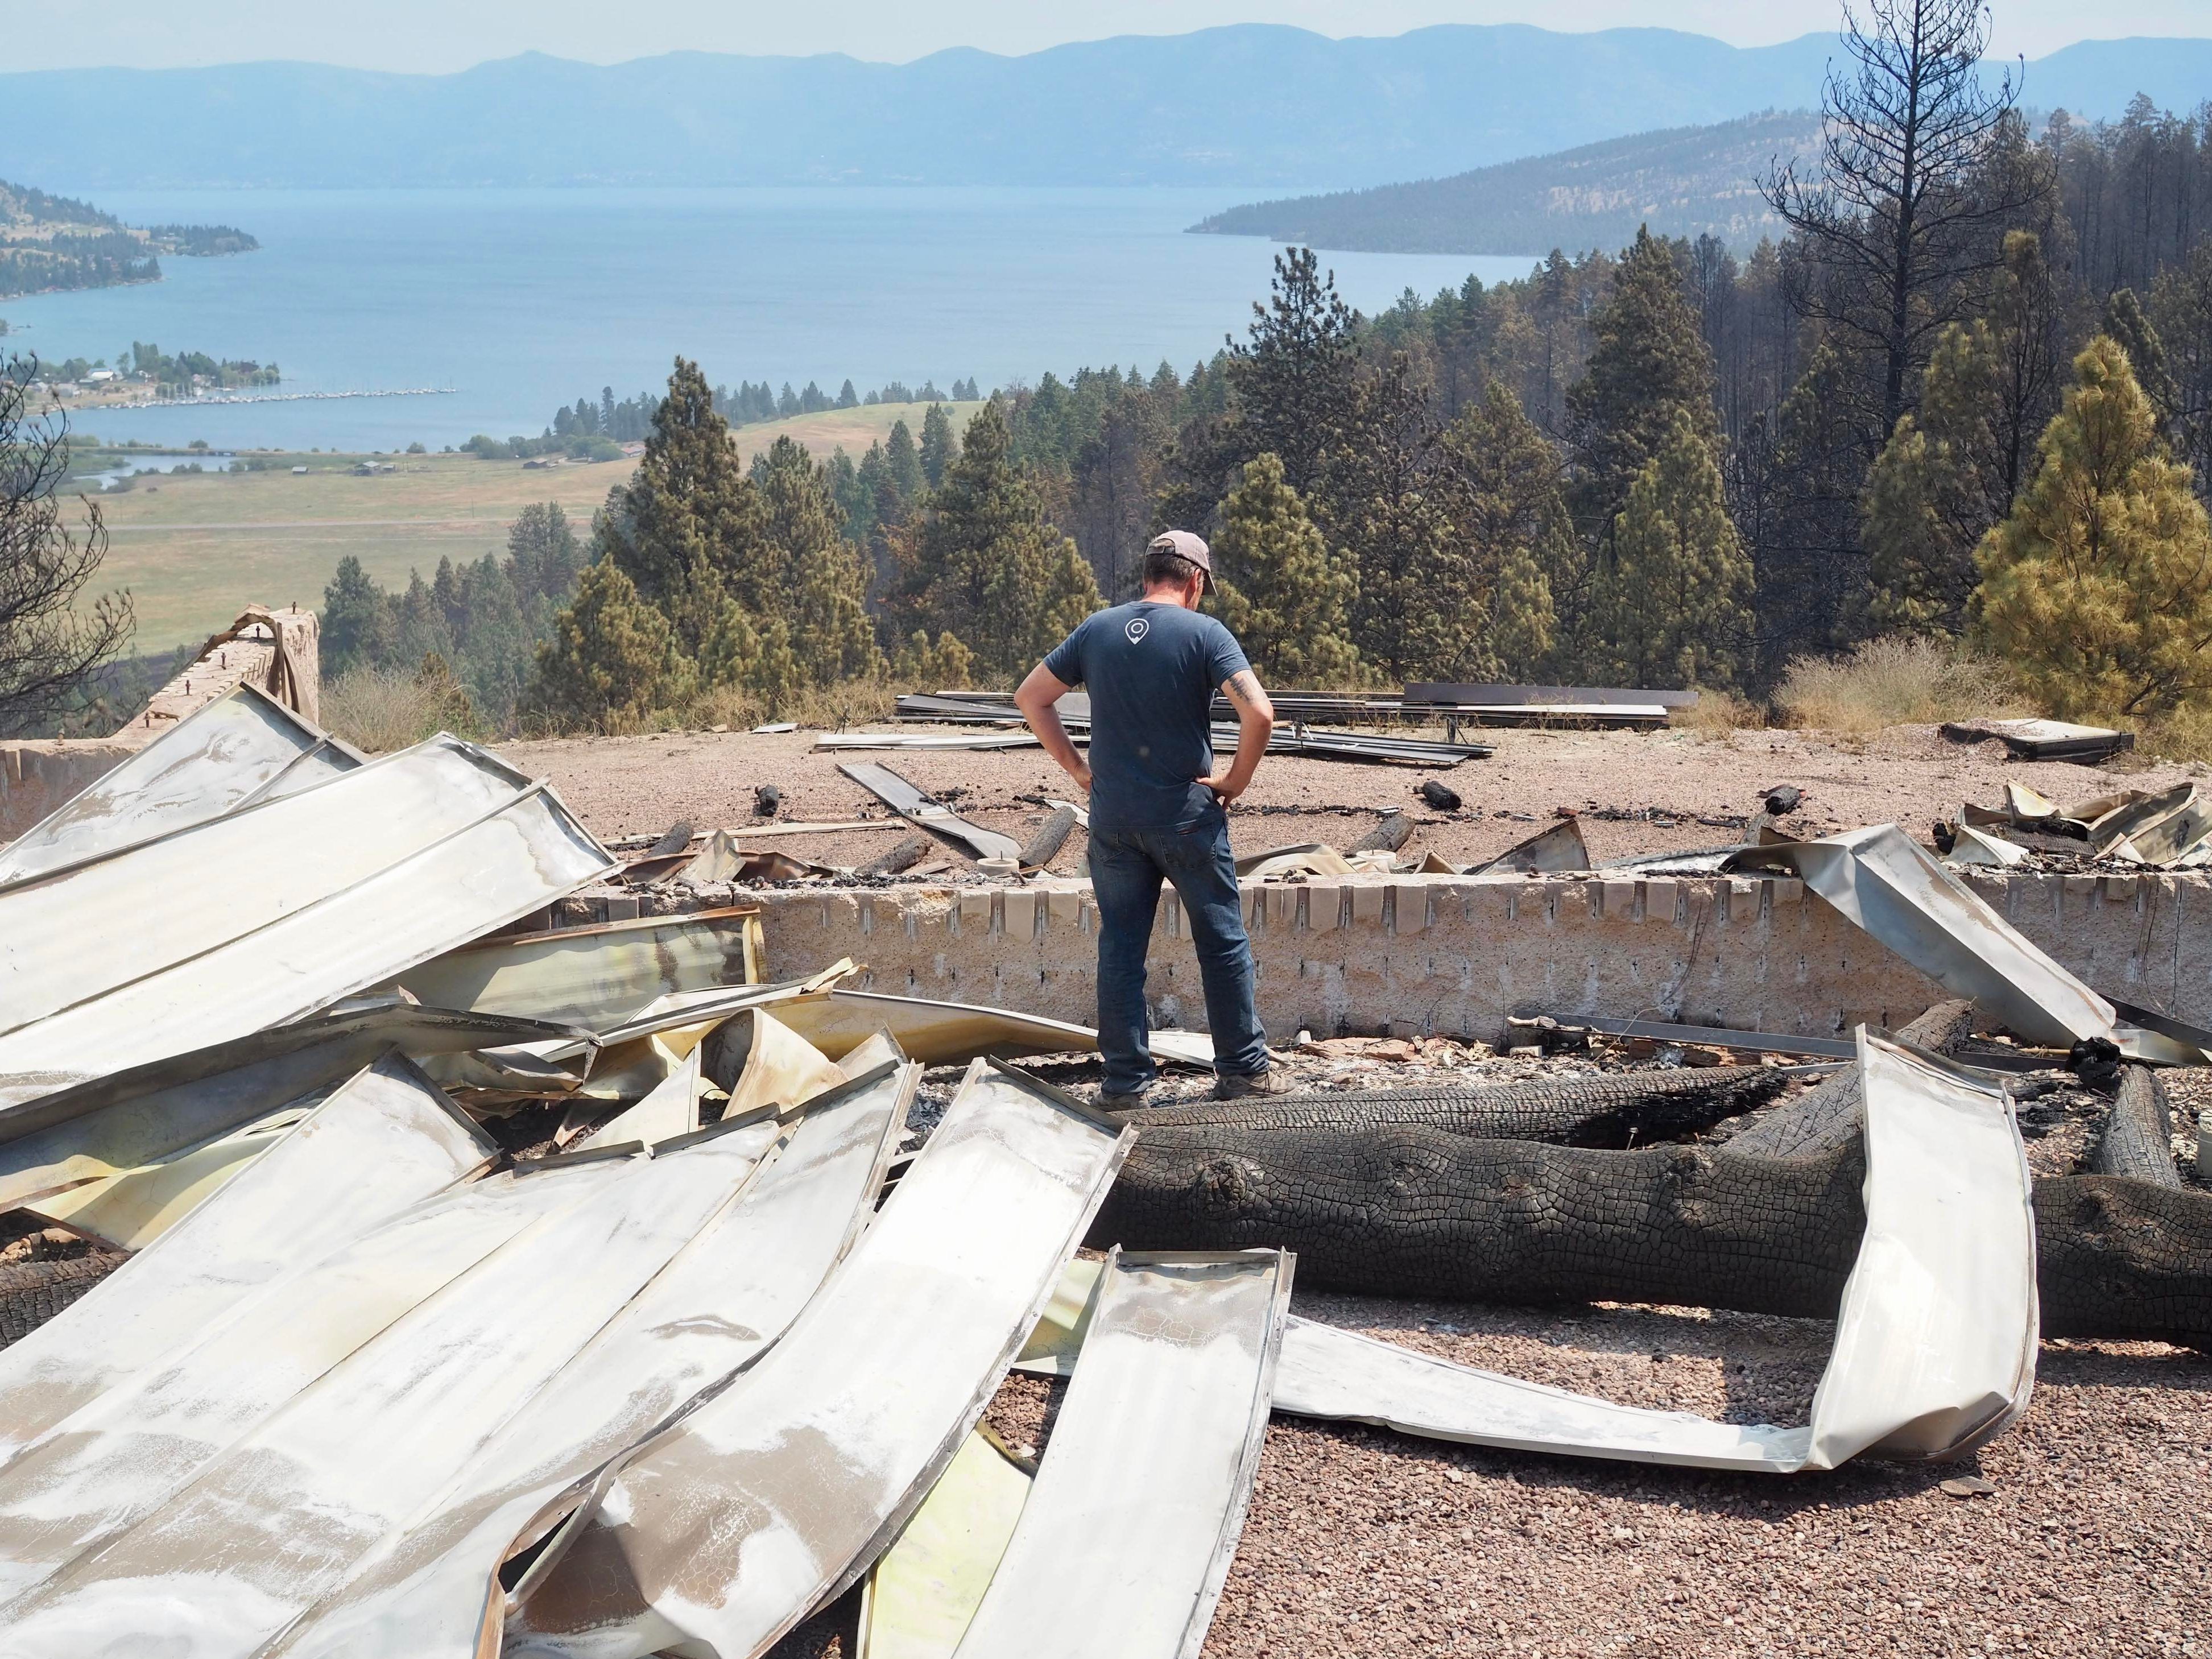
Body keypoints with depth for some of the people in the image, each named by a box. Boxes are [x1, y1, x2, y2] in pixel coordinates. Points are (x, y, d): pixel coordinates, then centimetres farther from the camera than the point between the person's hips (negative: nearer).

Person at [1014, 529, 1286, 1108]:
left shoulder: (1096, 631, 5)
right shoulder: (1204, 634, -8)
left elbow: (1030, 698, 10)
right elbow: (1258, 713, -19)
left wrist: (1076, 767, 10)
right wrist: (1236, 780, -5)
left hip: (1112, 815, 3)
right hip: (1187, 813, -3)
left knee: (1120, 947, 9)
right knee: (1222, 941, 9)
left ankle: (1125, 1080, 10)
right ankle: (1242, 1069, 14)